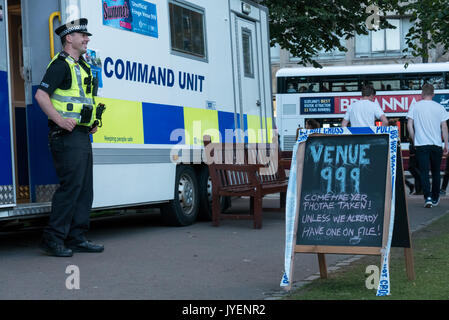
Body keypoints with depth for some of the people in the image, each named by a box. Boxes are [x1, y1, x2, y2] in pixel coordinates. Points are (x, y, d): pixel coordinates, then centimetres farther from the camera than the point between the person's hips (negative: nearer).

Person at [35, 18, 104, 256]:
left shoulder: (81, 66, 21)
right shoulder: (61, 64, -9)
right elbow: (41, 95, -19)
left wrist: (91, 123, 19)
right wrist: (60, 120, -25)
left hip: (83, 136, 10)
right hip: (67, 136, -10)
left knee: (84, 188, 9)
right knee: (70, 186, -12)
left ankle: (76, 238, 15)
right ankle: (52, 239, -7)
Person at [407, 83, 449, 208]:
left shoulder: (415, 106, 1)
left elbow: (409, 125, -2)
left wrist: (414, 140, 10)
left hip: (421, 144, -1)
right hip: (437, 144, 1)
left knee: (424, 172, -2)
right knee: (436, 172, 14)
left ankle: (428, 197, -17)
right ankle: (435, 198, 23)